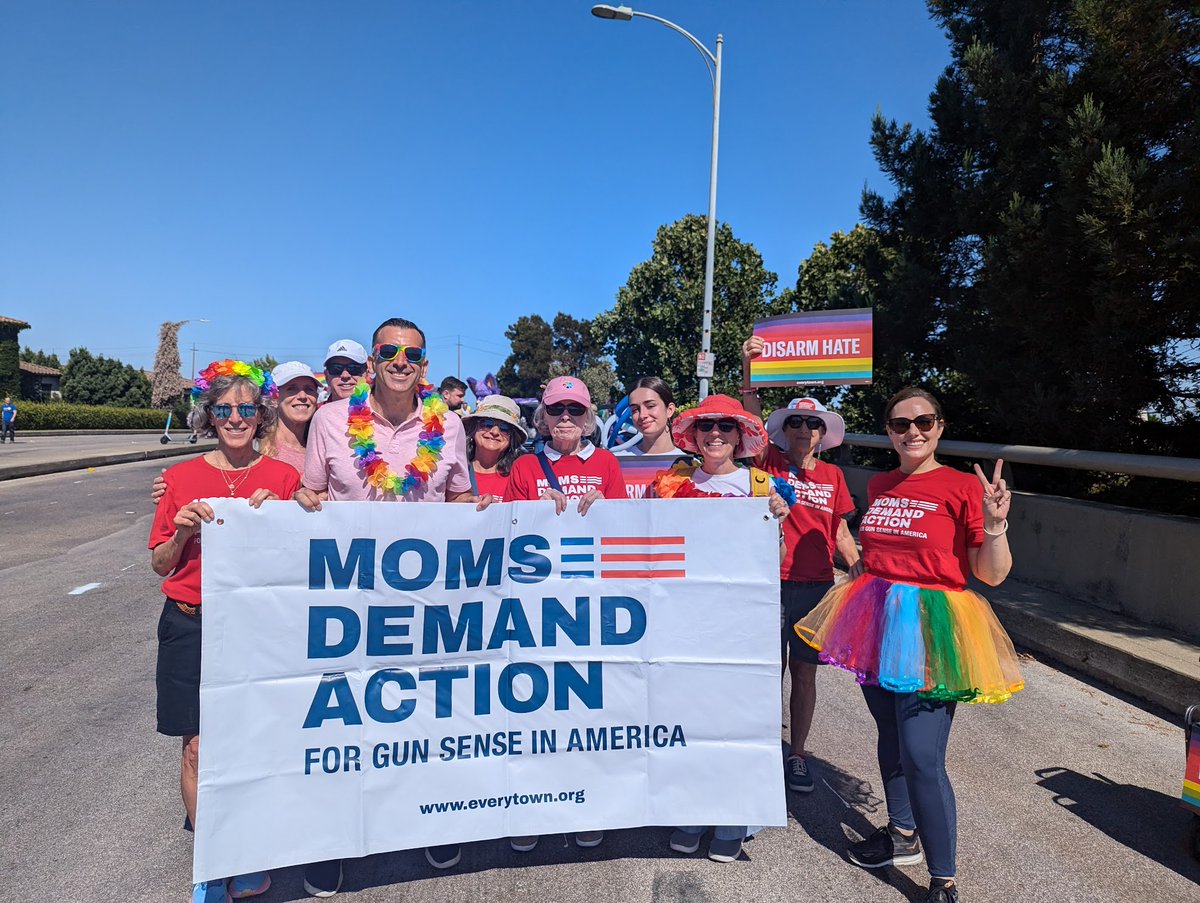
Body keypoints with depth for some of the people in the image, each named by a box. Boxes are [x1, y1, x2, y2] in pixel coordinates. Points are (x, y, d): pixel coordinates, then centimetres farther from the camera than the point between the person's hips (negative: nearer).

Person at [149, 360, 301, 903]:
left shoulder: (283, 477, 0)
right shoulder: (182, 478, 2)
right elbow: (160, 564, 8)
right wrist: (182, 532, -11)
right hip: (192, 627, 1)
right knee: (199, 749, 2)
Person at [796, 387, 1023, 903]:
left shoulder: (962, 487, -9)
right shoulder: (878, 487, 8)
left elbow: (993, 574, -11)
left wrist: (996, 523, -24)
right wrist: (858, 573, 14)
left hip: (929, 628, -6)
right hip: (877, 622, 6)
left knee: (922, 757, -7)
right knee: (890, 735, 20)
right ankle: (903, 834, 42)